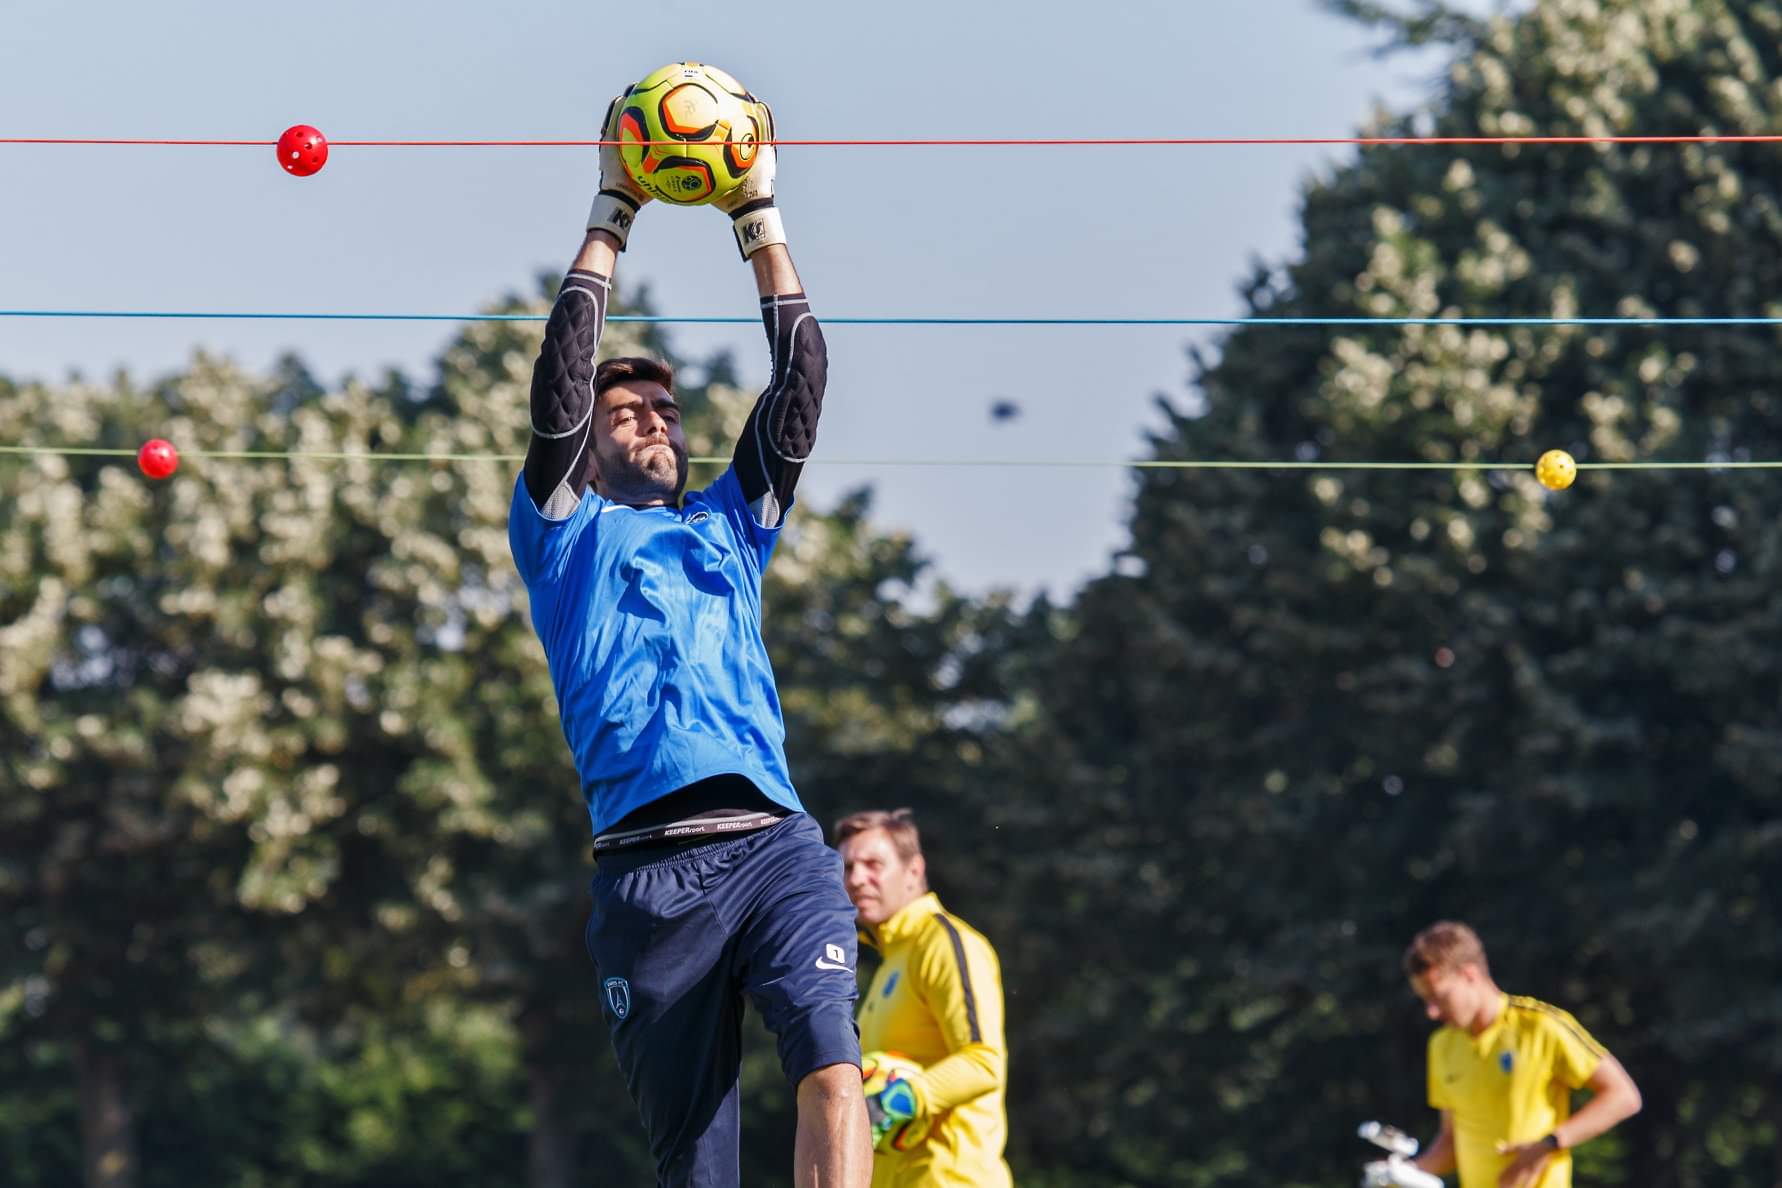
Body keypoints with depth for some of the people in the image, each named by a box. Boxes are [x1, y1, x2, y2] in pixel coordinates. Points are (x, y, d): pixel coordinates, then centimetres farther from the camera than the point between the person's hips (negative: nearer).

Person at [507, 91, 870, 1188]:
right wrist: (611, 216, 9)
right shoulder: (564, 532, 19)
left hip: (775, 842, 2)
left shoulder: (730, 522, 27)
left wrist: (761, 221, 17)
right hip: (649, 866, -2)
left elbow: (800, 386, 20)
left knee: (832, 1066, -23)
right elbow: (561, 387, 6)